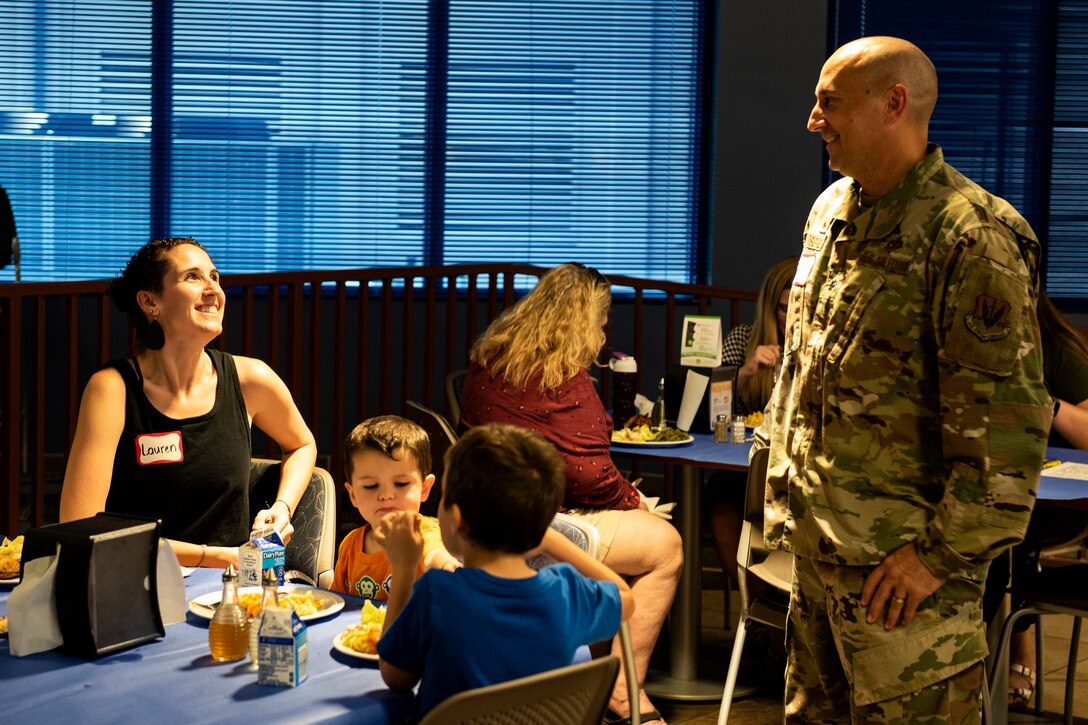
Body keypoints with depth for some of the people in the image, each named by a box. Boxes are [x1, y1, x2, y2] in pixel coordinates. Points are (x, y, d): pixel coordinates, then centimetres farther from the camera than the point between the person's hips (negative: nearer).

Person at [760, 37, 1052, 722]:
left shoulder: (972, 238, -18)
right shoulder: (831, 210, 9)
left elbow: (1011, 421, -20)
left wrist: (943, 553, -18)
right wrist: (785, 487, 16)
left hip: (900, 561, -8)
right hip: (818, 539, 8)